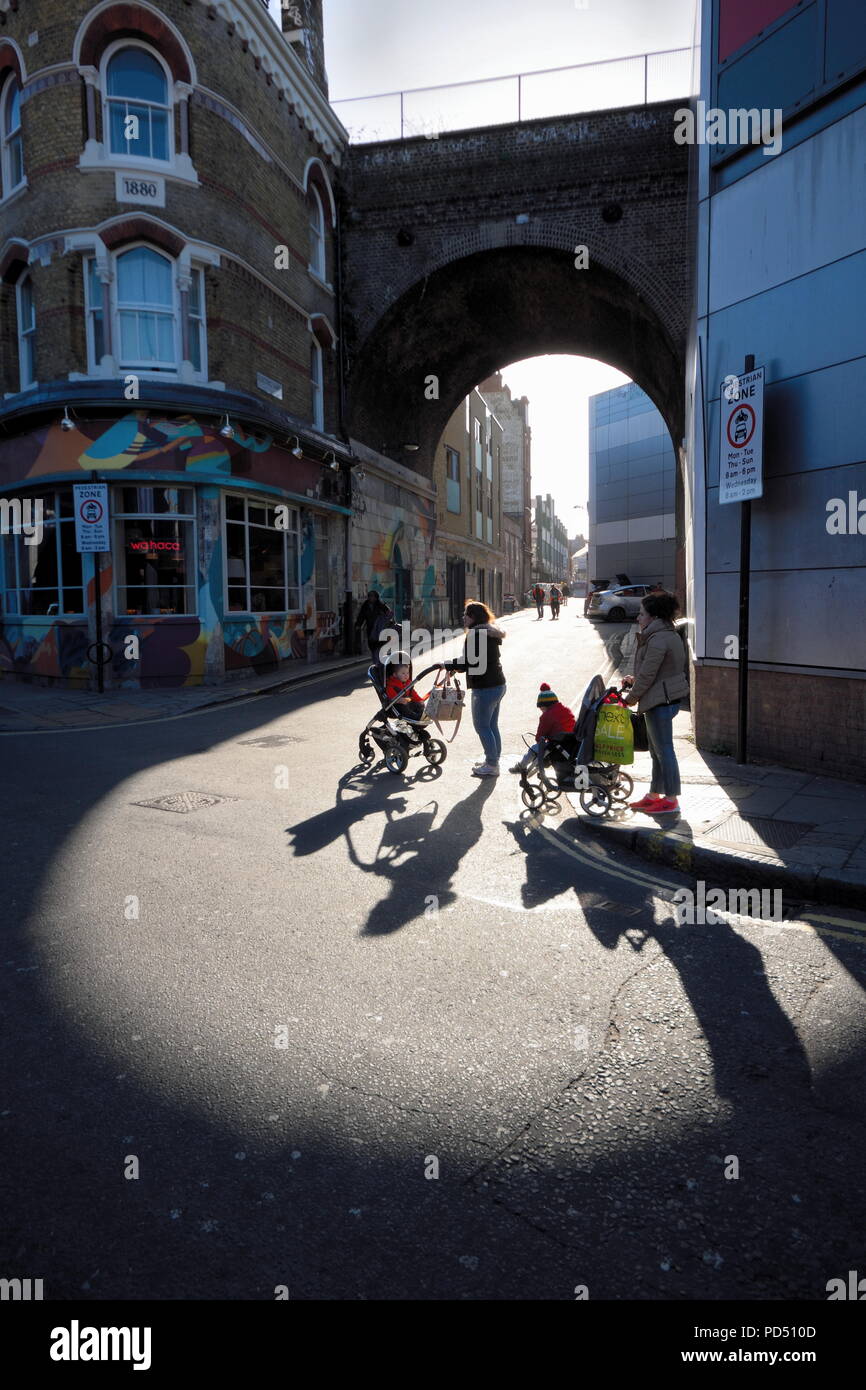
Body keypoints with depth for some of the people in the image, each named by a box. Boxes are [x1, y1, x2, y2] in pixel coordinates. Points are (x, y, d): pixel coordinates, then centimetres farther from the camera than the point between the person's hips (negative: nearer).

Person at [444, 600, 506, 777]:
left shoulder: (475, 634, -17)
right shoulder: (490, 633, 13)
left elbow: (468, 663, -20)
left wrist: (447, 665, -6)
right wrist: (456, 665, 16)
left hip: (485, 688, -10)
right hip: (498, 684, 10)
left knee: (482, 726, 0)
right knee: (492, 725, 17)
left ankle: (492, 765, 5)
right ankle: (493, 760, 27)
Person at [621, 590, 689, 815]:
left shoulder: (658, 640, -21)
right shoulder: (669, 634, 14)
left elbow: (648, 675, -19)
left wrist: (631, 697, -6)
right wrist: (634, 680, 12)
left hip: (660, 701, -11)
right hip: (665, 698, 11)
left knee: (663, 749, -3)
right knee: (657, 749, 17)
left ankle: (671, 799, 6)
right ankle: (654, 795, 27)